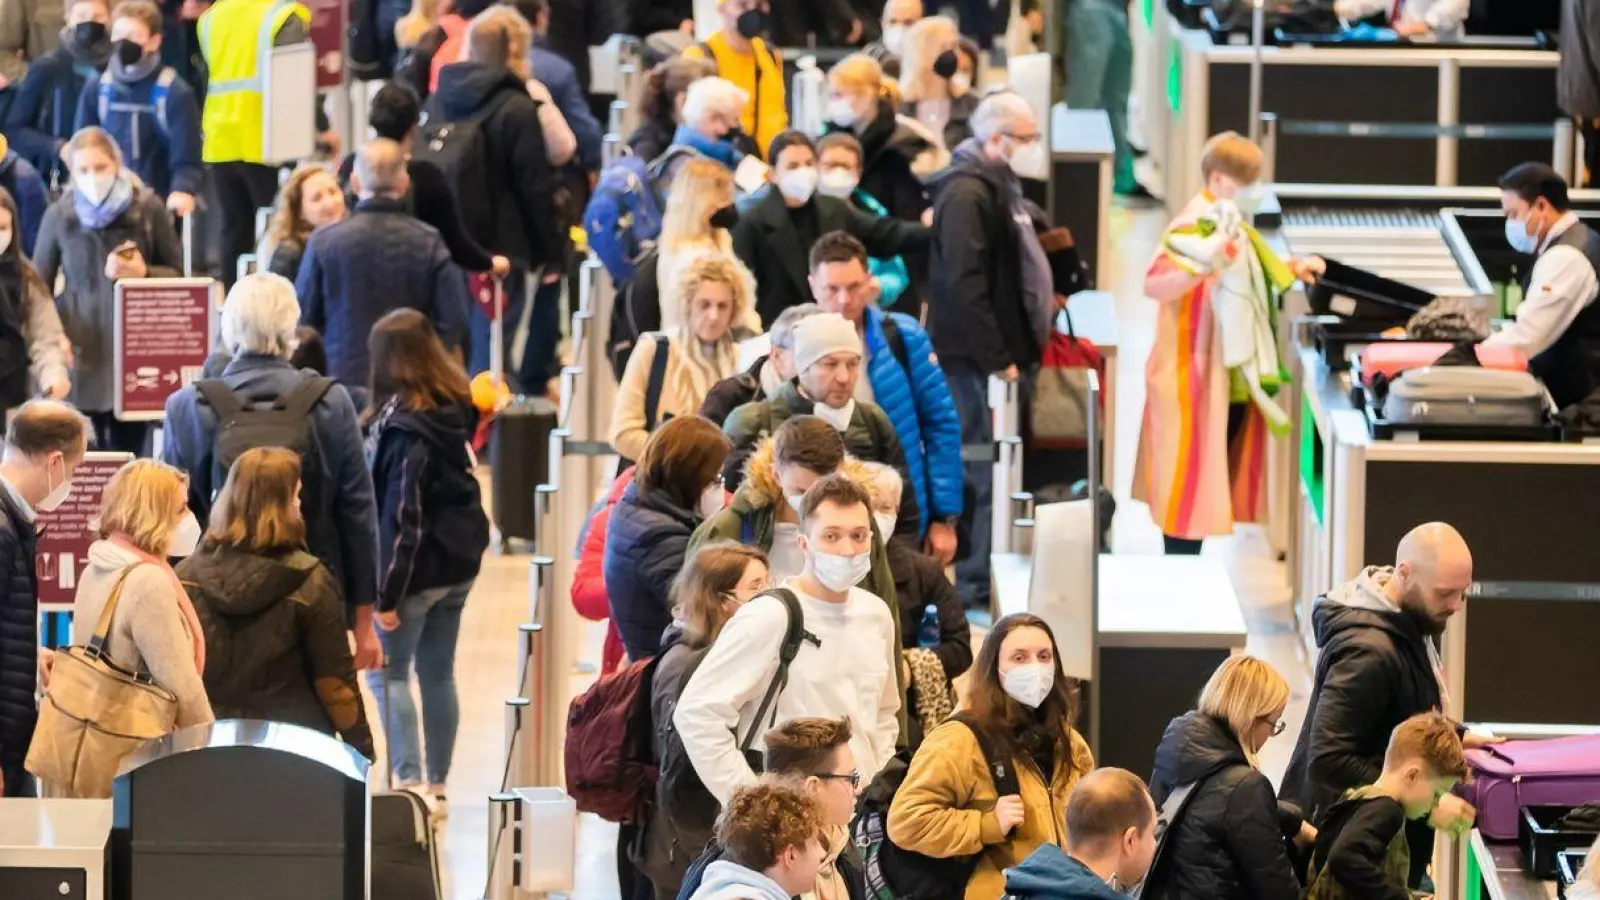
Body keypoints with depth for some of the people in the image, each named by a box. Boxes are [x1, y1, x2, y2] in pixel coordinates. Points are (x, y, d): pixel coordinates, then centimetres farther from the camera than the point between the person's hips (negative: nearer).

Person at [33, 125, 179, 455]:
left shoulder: (148, 209, -1)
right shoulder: (59, 216, 1)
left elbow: (178, 274, 8)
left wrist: (143, 273, -12)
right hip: (81, 353, 0)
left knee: (128, 451, 0)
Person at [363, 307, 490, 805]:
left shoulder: (402, 424, -19)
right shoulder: (456, 409, 3)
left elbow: (401, 516, -19)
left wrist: (386, 592, -16)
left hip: (420, 565, -8)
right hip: (460, 563, 8)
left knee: (387, 672, 0)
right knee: (438, 674, 14)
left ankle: (409, 780, -10)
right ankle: (437, 784, 19)